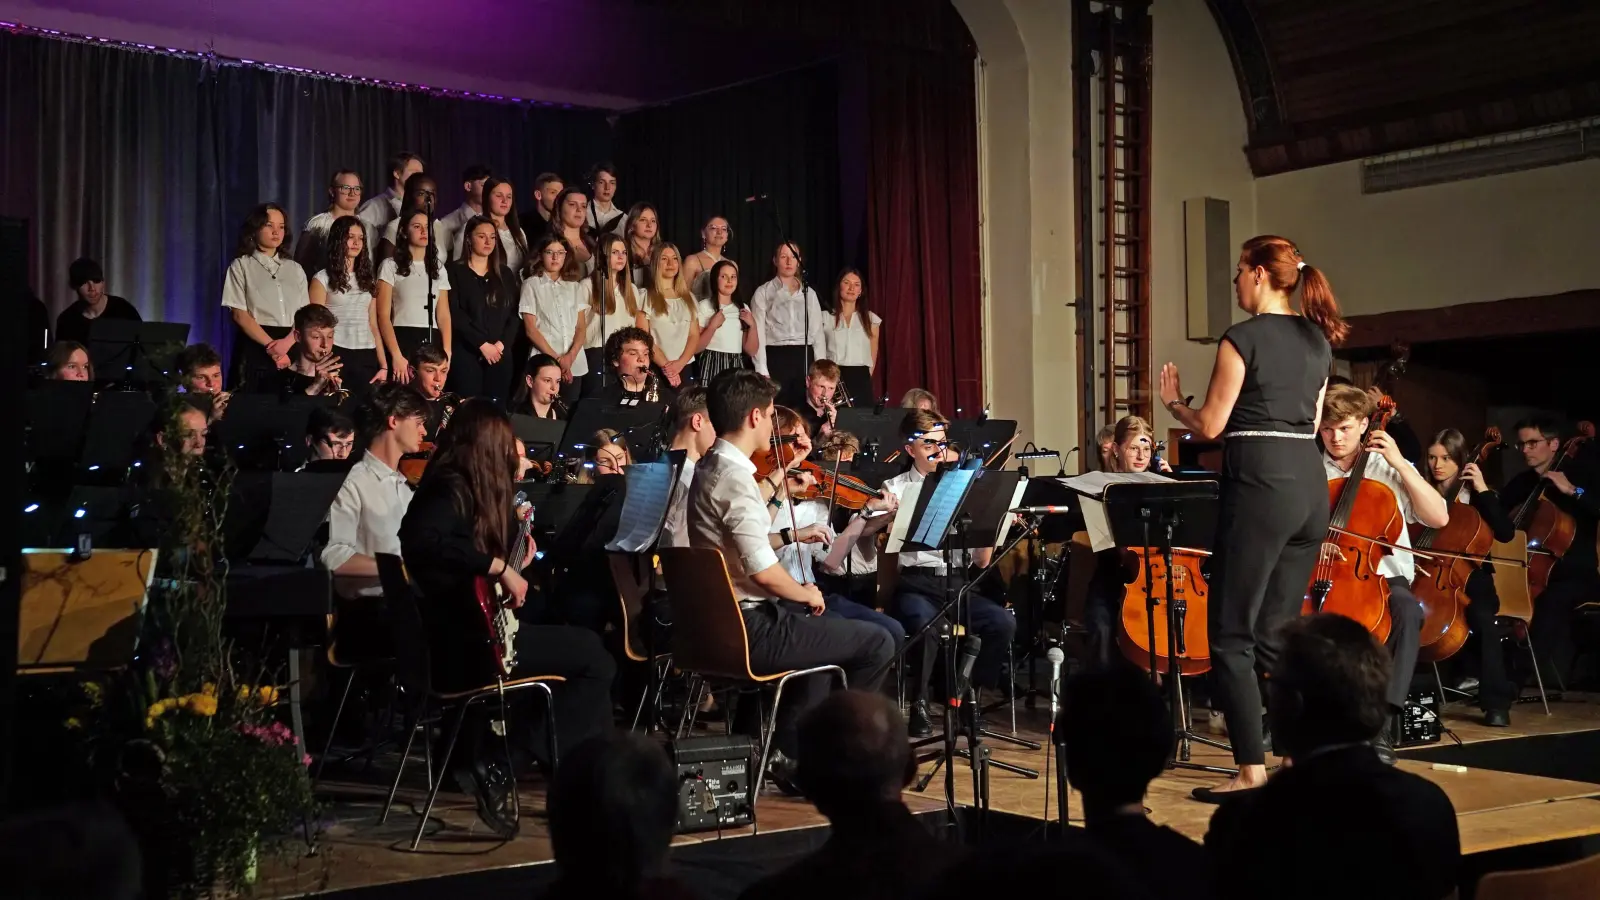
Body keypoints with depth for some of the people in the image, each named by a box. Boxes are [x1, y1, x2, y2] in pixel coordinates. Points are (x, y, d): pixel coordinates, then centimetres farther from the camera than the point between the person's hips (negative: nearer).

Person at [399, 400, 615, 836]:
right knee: (593, 657, -5)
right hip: (467, 643, -10)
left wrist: (514, 564, 14)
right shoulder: (452, 491, -14)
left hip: (460, 638, 10)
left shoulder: (456, 486, 13)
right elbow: (422, 541, -34)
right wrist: (498, 566, -29)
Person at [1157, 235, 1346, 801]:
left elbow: (1210, 427, -7)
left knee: (1231, 634, -2)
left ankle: (1251, 769, -4)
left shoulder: (1243, 339, -9)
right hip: (1311, 484, 8)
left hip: (1260, 484, -8)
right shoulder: (1317, 340, 13)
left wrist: (1173, 403, 11)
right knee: (1277, 632, 14)